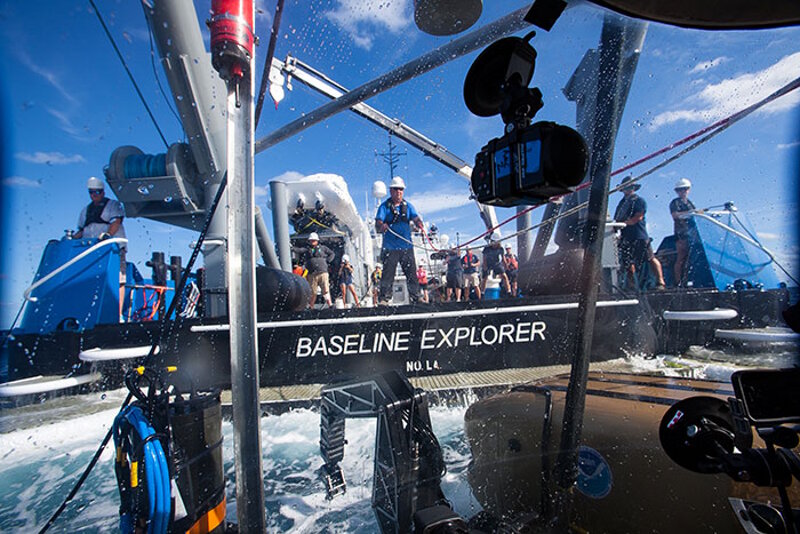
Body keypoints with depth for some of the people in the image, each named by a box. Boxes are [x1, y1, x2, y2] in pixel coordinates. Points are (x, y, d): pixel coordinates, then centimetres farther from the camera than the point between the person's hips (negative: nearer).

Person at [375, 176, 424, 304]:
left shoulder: (407, 205, 14)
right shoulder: (384, 206, 5)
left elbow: (416, 218, -1)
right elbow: (378, 224, -7)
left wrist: (419, 223, -25)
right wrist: (381, 226, -31)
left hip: (407, 247, 3)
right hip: (390, 247, -3)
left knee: (412, 273, 3)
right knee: (388, 273, -4)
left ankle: (415, 297, 11)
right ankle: (384, 299, 2)